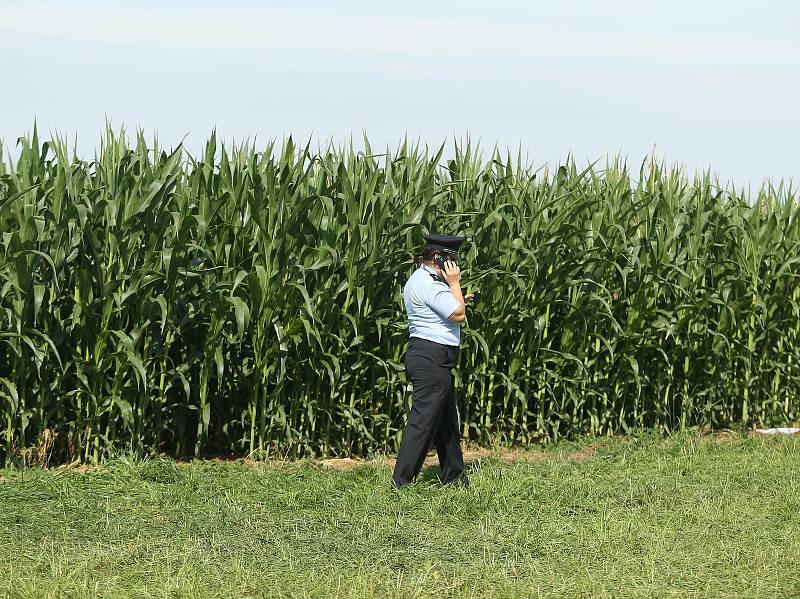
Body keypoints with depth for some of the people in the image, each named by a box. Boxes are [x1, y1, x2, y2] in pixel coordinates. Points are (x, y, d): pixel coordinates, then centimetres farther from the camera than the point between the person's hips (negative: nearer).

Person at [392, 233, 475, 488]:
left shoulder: (421, 279, 16)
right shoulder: (428, 284, -18)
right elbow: (457, 315, -19)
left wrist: (459, 300, 17)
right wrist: (454, 283, -10)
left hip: (432, 360, 11)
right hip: (432, 359, -11)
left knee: (447, 420, 18)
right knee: (423, 420, -10)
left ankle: (454, 476, 27)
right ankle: (402, 482, -10)